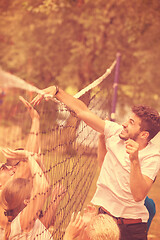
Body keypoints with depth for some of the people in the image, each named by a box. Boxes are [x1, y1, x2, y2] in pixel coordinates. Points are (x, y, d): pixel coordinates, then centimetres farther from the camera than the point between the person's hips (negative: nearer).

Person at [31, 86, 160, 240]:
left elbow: (138, 195, -28)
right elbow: (82, 111, 2)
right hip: (101, 214, 4)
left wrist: (134, 160, -37)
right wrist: (56, 91, -1)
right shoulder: (116, 132, -3)